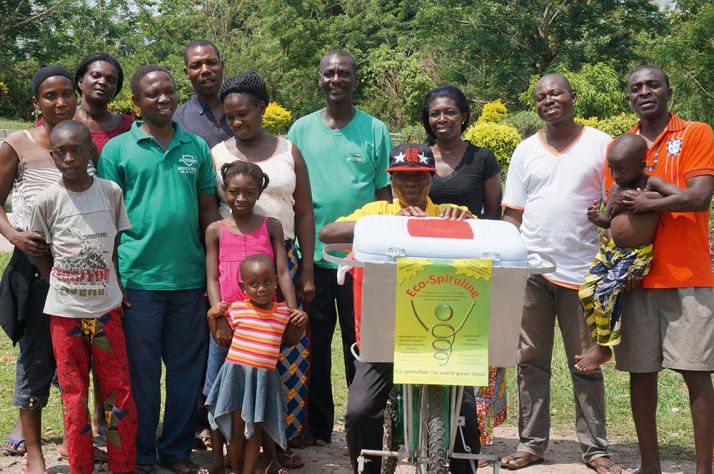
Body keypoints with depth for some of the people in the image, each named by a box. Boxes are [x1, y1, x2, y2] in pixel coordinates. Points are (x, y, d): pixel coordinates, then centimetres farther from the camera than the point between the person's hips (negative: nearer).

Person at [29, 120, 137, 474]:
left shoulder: (111, 191, -3)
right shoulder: (48, 199, -7)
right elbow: (37, 252, 3)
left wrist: (116, 285, 1)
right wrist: (62, 285, -5)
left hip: (106, 307, 1)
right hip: (64, 311, -1)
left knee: (119, 392, 6)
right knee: (73, 395, 8)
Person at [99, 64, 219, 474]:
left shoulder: (196, 147, 9)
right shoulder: (118, 149, 1)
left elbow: (209, 210, 11)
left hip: (190, 278, 3)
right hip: (138, 280, -3)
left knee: (187, 369, 10)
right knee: (142, 370, 7)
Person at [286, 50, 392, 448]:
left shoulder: (375, 130, 3)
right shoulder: (301, 130, 6)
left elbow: (385, 192, 5)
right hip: (312, 255, 2)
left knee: (361, 343, 5)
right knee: (314, 343, 9)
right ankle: (316, 425, 22)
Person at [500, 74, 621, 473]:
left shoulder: (601, 145, 1)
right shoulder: (525, 151, 10)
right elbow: (513, 213, 11)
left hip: (582, 270, -2)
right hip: (531, 269, 3)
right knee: (531, 361, 7)